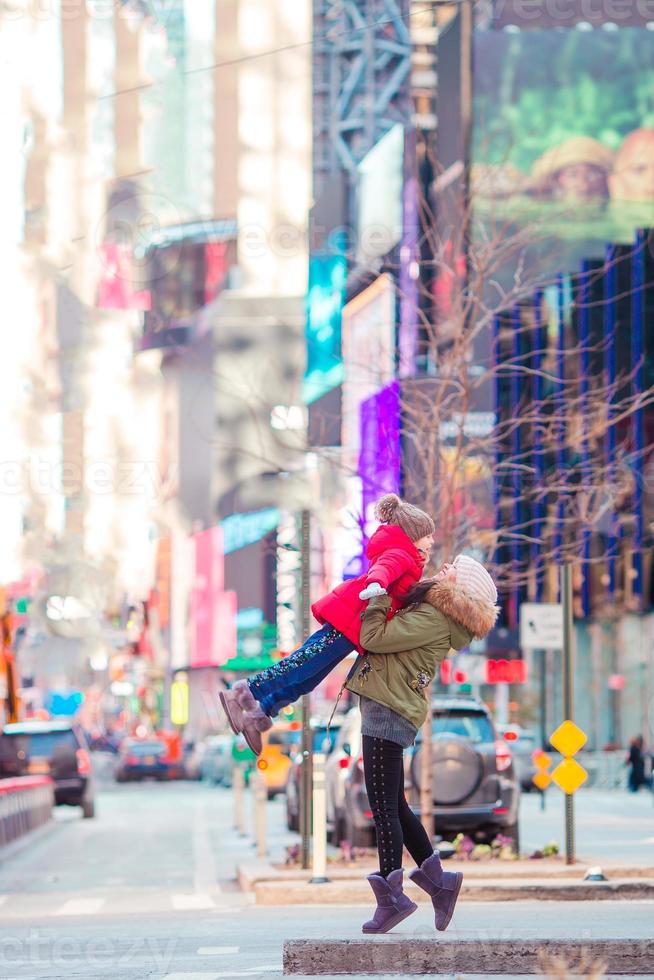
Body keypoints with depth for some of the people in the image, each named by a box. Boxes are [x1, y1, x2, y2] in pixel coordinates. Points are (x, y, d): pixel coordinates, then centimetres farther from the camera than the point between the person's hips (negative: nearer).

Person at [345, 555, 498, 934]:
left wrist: (378, 594, -8)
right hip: (388, 710, 10)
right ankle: (437, 880, 19)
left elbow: (374, 637, -19)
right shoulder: (431, 613, 16)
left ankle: (392, 898, -6)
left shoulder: (431, 618, -15)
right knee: (394, 805, 15)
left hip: (388, 713, -10)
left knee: (384, 807, -8)